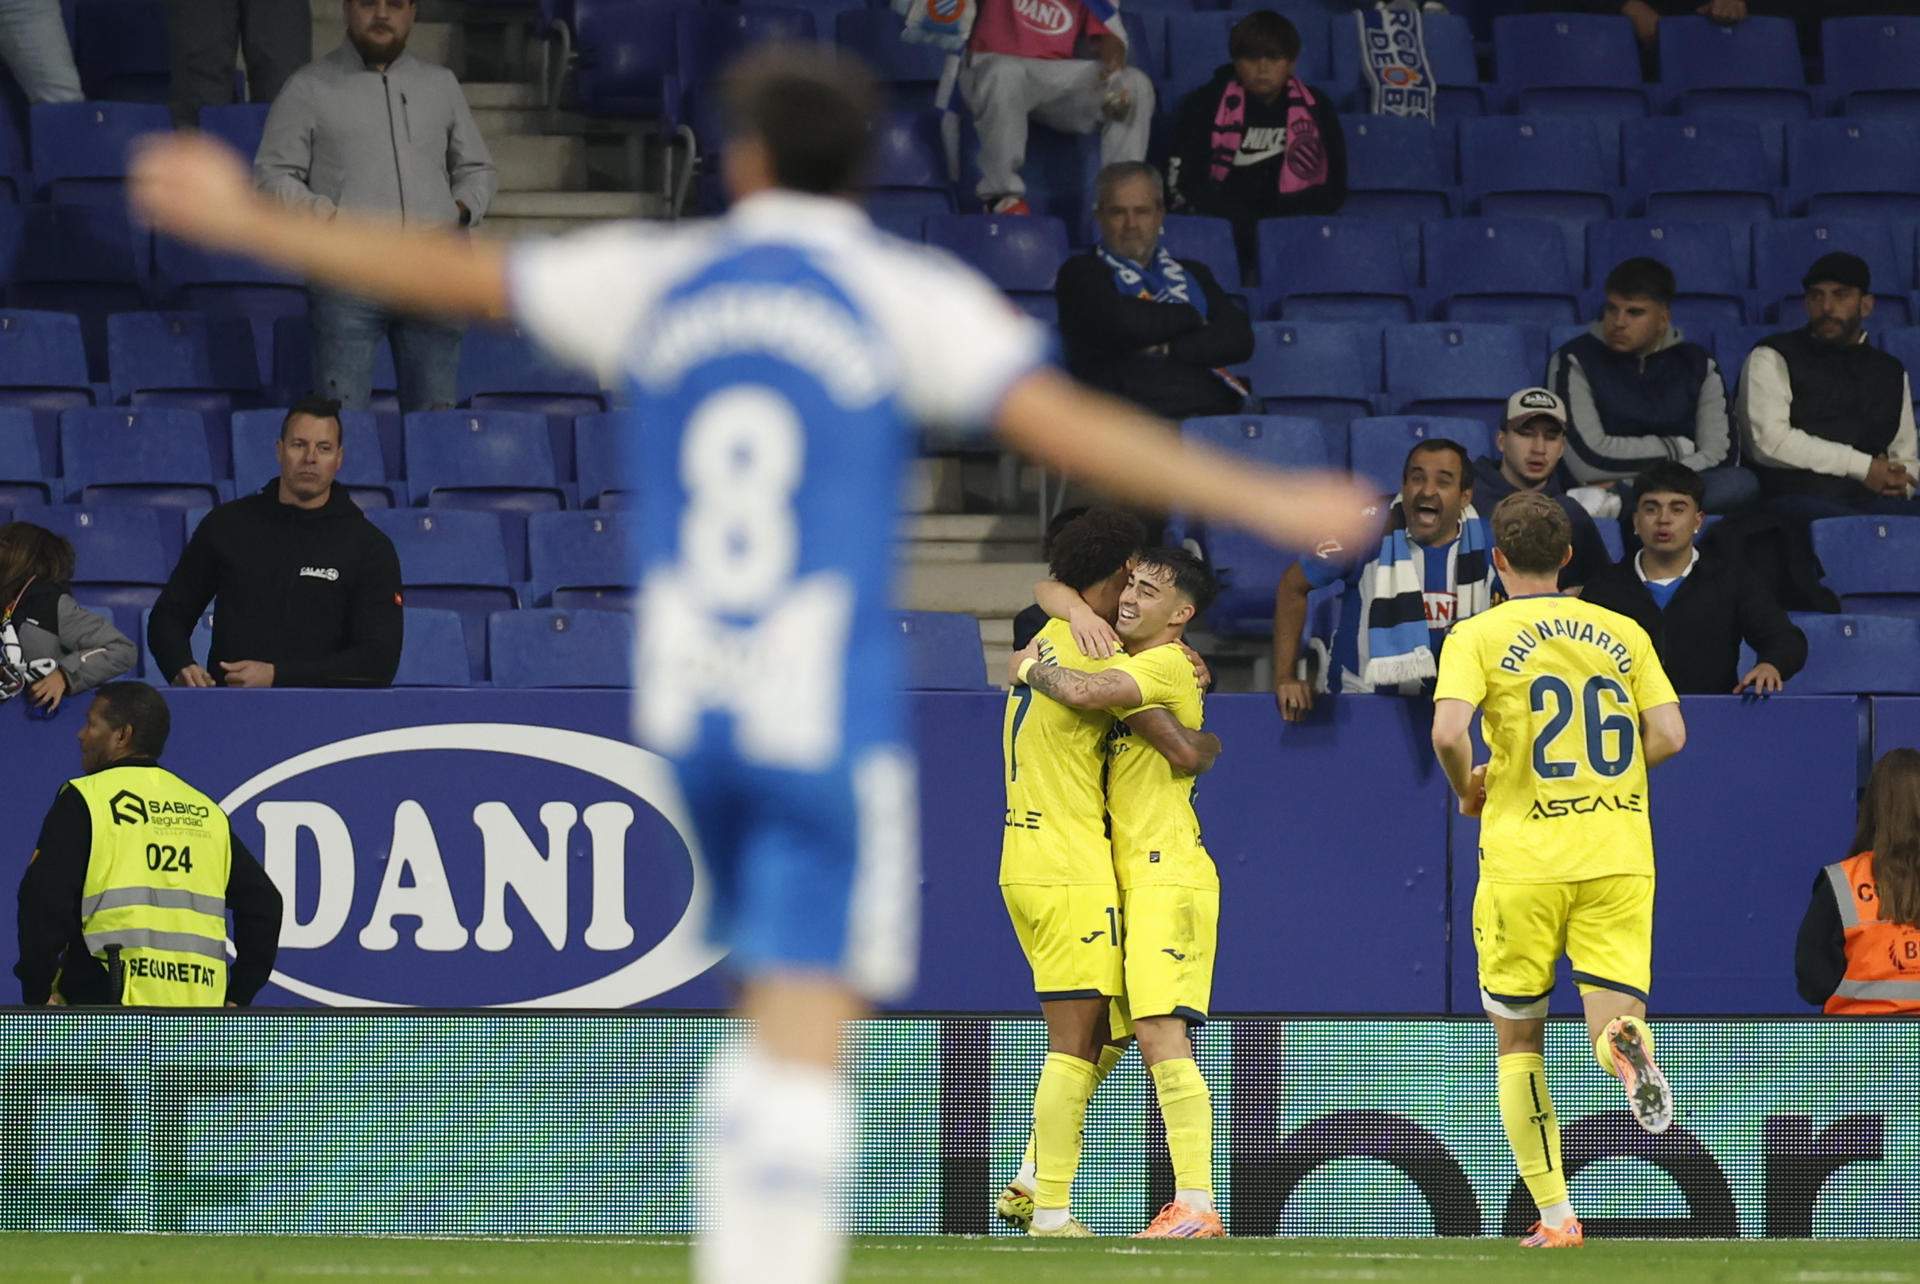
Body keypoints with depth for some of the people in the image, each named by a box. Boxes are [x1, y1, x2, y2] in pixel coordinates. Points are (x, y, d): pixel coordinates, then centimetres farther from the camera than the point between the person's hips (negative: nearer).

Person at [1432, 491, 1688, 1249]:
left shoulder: (1478, 637, -1)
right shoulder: (1622, 633, 9)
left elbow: (1448, 732, -16)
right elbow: (1669, 736, 2)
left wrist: (1470, 789, 4)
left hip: (1523, 861, -2)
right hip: (1618, 858, 2)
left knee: (1519, 1038, 12)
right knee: (1611, 1017, -1)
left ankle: (1554, 1214, 8)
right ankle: (1627, 1047, -40)